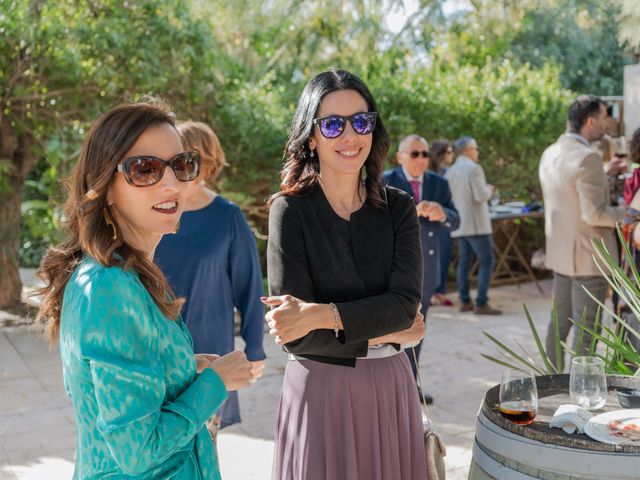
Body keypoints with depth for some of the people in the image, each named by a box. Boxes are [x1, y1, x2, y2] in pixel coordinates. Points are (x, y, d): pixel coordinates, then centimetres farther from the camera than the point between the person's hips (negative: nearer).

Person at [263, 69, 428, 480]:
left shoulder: (398, 208, 1)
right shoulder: (290, 210, -10)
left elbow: (405, 303, -12)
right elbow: (296, 333, -14)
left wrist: (321, 315, -23)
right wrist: (382, 330, -9)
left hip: (390, 387, 4)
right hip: (320, 391, -3)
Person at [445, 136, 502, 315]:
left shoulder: (450, 172, 11)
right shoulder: (474, 168, -12)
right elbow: (481, 196, -18)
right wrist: (489, 189, 1)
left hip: (460, 224, 8)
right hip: (477, 224, -8)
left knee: (464, 262, 10)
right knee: (486, 262, -3)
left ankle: (465, 301, 12)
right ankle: (481, 303, -6)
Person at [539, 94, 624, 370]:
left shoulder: (550, 154, 7)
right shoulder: (588, 158, -20)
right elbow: (594, 214, -23)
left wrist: (605, 177, 18)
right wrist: (625, 213, -7)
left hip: (559, 253, 8)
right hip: (588, 256, -8)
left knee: (559, 323, 17)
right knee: (585, 329, 0)